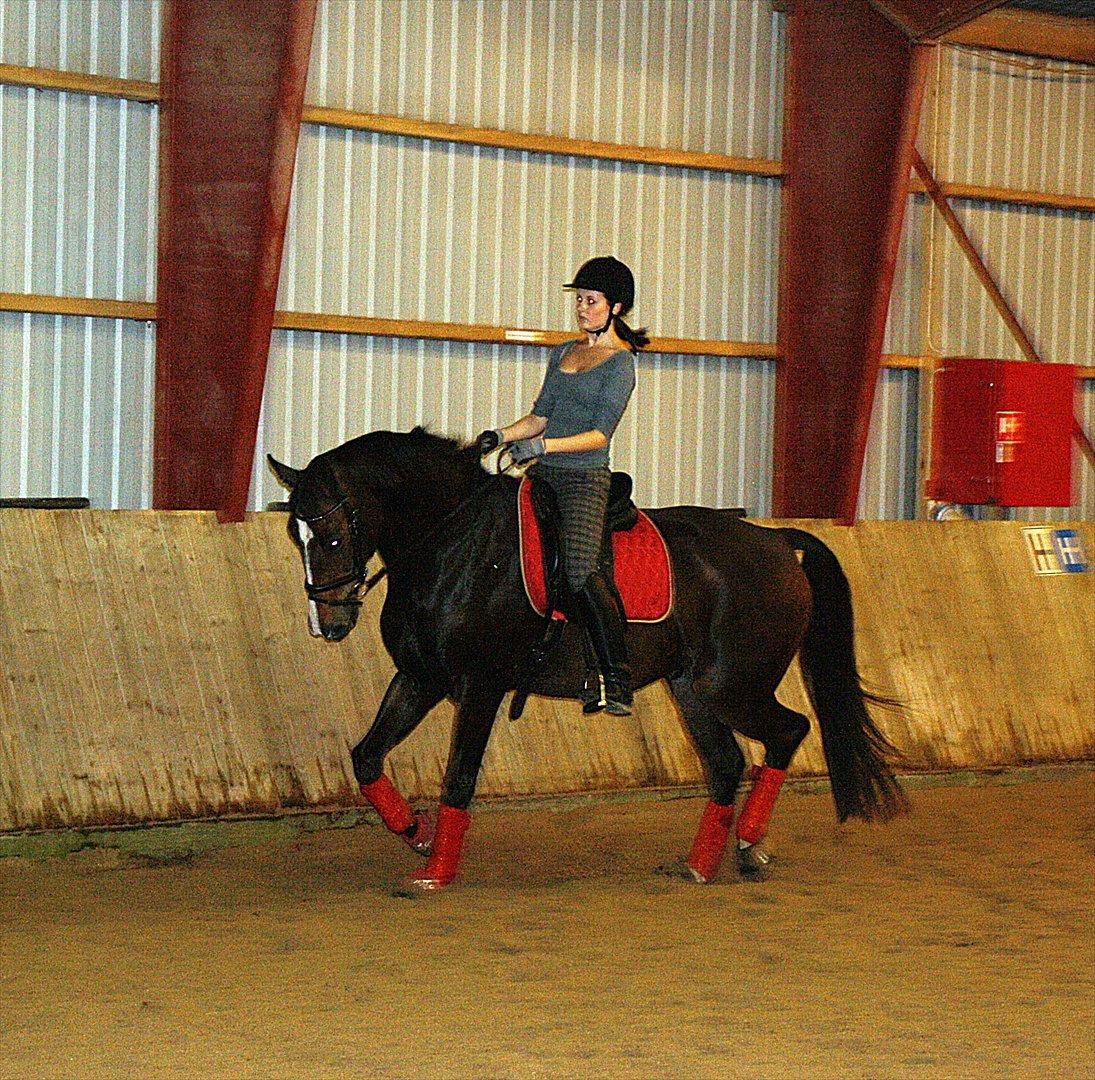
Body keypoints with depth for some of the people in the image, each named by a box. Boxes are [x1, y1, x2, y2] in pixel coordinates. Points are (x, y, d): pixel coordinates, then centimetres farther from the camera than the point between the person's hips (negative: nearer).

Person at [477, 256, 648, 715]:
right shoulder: (564, 352, 18)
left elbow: (599, 434, -12)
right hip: (542, 475, 8)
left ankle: (617, 680, -22)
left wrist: (543, 445, -23)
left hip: (584, 477, -8)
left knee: (580, 570, -25)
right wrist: (501, 435, 2)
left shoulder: (620, 362, -5)